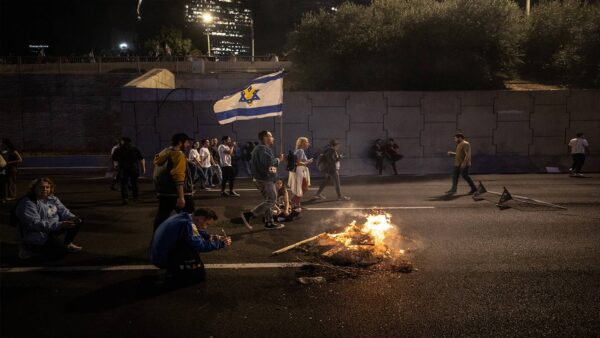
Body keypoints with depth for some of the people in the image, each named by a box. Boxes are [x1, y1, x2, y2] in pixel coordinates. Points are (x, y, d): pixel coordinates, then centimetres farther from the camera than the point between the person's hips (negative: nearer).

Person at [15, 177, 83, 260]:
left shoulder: (52, 199, 4)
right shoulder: (28, 203, -20)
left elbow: (63, 211, 6)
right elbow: (35, 224, -29)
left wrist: (73, 218, -19)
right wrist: (60, 225, -35)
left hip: (53, 229, 8)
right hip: (38, 236, -8)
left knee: (77, 222, 1)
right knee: (61, 251, -20)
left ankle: (67, 244, 17)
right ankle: (31, 248, -1)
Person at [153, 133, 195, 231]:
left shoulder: (162, 153, 14)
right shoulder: (178, 155, -14)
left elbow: (158, 173, 22)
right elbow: (179, 177, -24)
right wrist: (181, 197, -28)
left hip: (163, 192, 8)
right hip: (177, 193, -8)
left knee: (162, 216, 12)